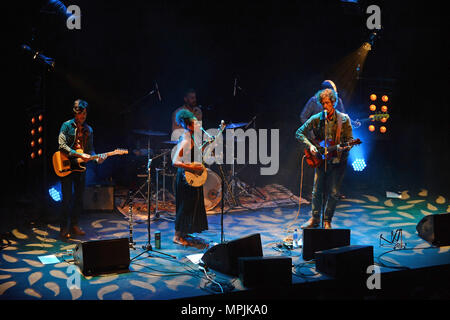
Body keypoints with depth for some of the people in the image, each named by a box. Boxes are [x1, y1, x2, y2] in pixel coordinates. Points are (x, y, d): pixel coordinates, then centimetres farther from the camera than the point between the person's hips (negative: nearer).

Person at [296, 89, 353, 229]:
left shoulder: (344, 119, -7)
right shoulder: (316, 119, -3)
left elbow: (350, 139, -4)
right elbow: (299, 133, 3)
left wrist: (344, 147, -26)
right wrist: (310, 145, -11)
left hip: (338, 160, -2)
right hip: (321, 158, 2)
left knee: (333, 192, -1)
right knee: (317, 190, 4)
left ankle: (327, 221, 14)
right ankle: (314, 219, 18)